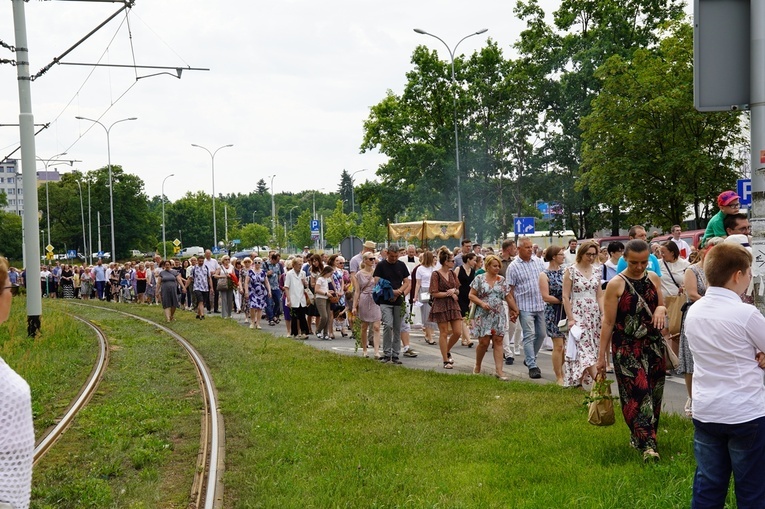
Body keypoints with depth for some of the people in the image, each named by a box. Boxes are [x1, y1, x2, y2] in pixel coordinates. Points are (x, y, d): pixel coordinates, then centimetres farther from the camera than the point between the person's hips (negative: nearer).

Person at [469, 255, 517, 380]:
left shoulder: (502, 280, 9)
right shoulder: (479, 279, -1)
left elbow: (507, 296, 12)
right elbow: (471, 295, -2)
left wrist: (514, 309, 8)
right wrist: (482, 303, -16)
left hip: (498, 315, 3)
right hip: (483, 315, -3)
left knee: (498, 341, -3)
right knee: (484, 341, -3)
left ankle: (498, 370, -5)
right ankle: (477, 366, 19)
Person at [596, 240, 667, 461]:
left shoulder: (653, 279, 6)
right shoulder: (616, 285, -8)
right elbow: (608, 322, -7)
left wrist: (662, 309, -9)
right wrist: (601, 355, -8)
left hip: (653, 345, 5)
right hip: (627, 347, -5)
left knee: (653, 393, 8)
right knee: (637, 393, -11)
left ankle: (639, 436, 23)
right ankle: (647, 443, -14)